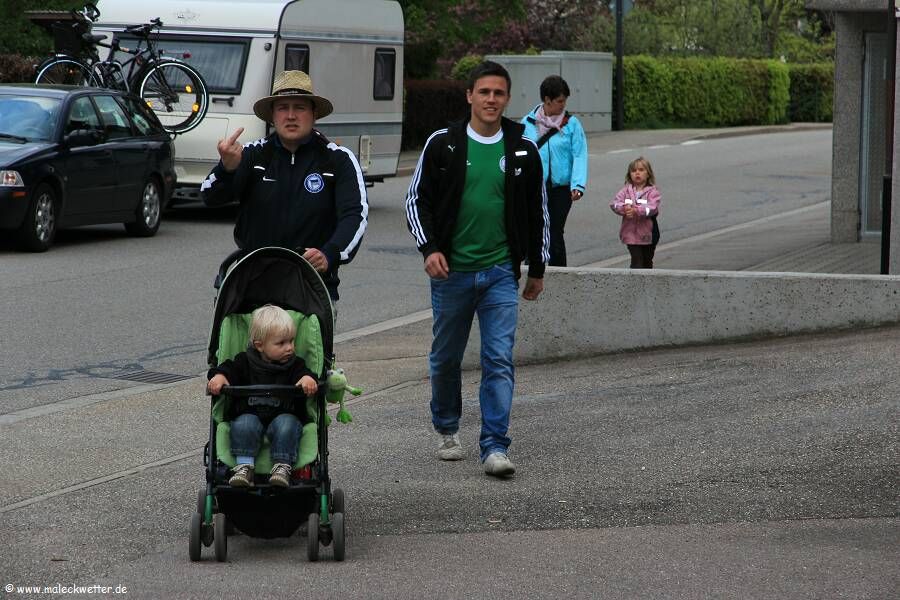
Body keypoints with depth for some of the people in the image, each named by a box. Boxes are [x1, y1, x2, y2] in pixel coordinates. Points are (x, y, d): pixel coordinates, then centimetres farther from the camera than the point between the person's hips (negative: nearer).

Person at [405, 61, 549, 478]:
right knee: (445, 357, 12)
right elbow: (417, 200, 4)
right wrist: (429, 248, -10)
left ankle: (495, 447, -10)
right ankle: (447, 430, 32)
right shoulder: (443, 145, -1)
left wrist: (537, 268, 14)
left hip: (501, 272, 0)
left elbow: (537, 210, 13)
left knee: (499, 360, -9)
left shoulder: (523, 150, 4)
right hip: (451, 271, 0)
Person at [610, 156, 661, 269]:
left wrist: (636, 211, -34)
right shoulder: (626, 190, 2)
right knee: (636, 260, -7)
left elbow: (652, 208, -21)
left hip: (647, 234, 0)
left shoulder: (652, 192, -6)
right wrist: (624, 209, -29)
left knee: (647, 261, 17)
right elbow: (614, 203, -8)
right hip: (631, 233, 0)